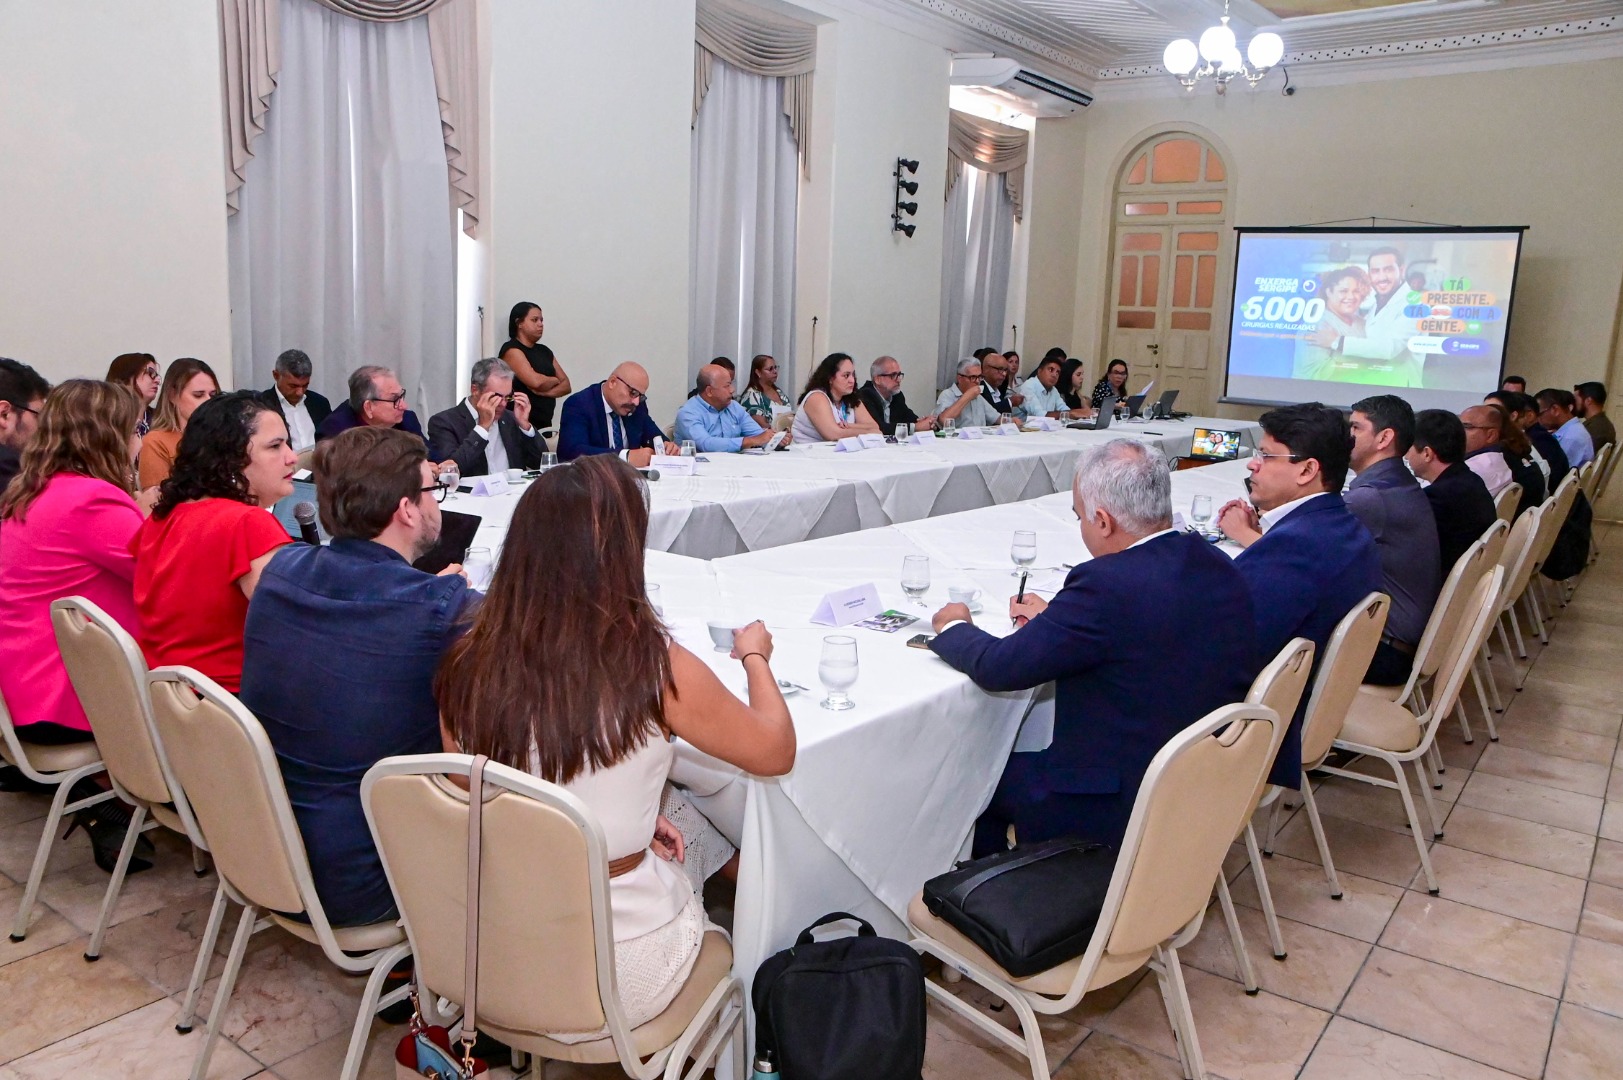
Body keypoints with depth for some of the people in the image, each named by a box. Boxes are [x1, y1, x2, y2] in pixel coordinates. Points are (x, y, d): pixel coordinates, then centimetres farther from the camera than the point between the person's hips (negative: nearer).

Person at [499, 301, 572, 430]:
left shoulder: (544, 350, 15)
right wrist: (554, 380, 0)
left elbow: (566, 385, 8)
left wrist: (545, 392, -11)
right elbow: (535, 381, -21)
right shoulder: (511, 349, -7)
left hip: (545, 422, 7)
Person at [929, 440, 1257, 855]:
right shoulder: (1219, 567, -3)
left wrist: (954, 627, 1)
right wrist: (1055, 617, 14)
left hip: (1125, 807, -8)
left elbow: (999, 668, -19)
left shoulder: (1108, 584, -27)